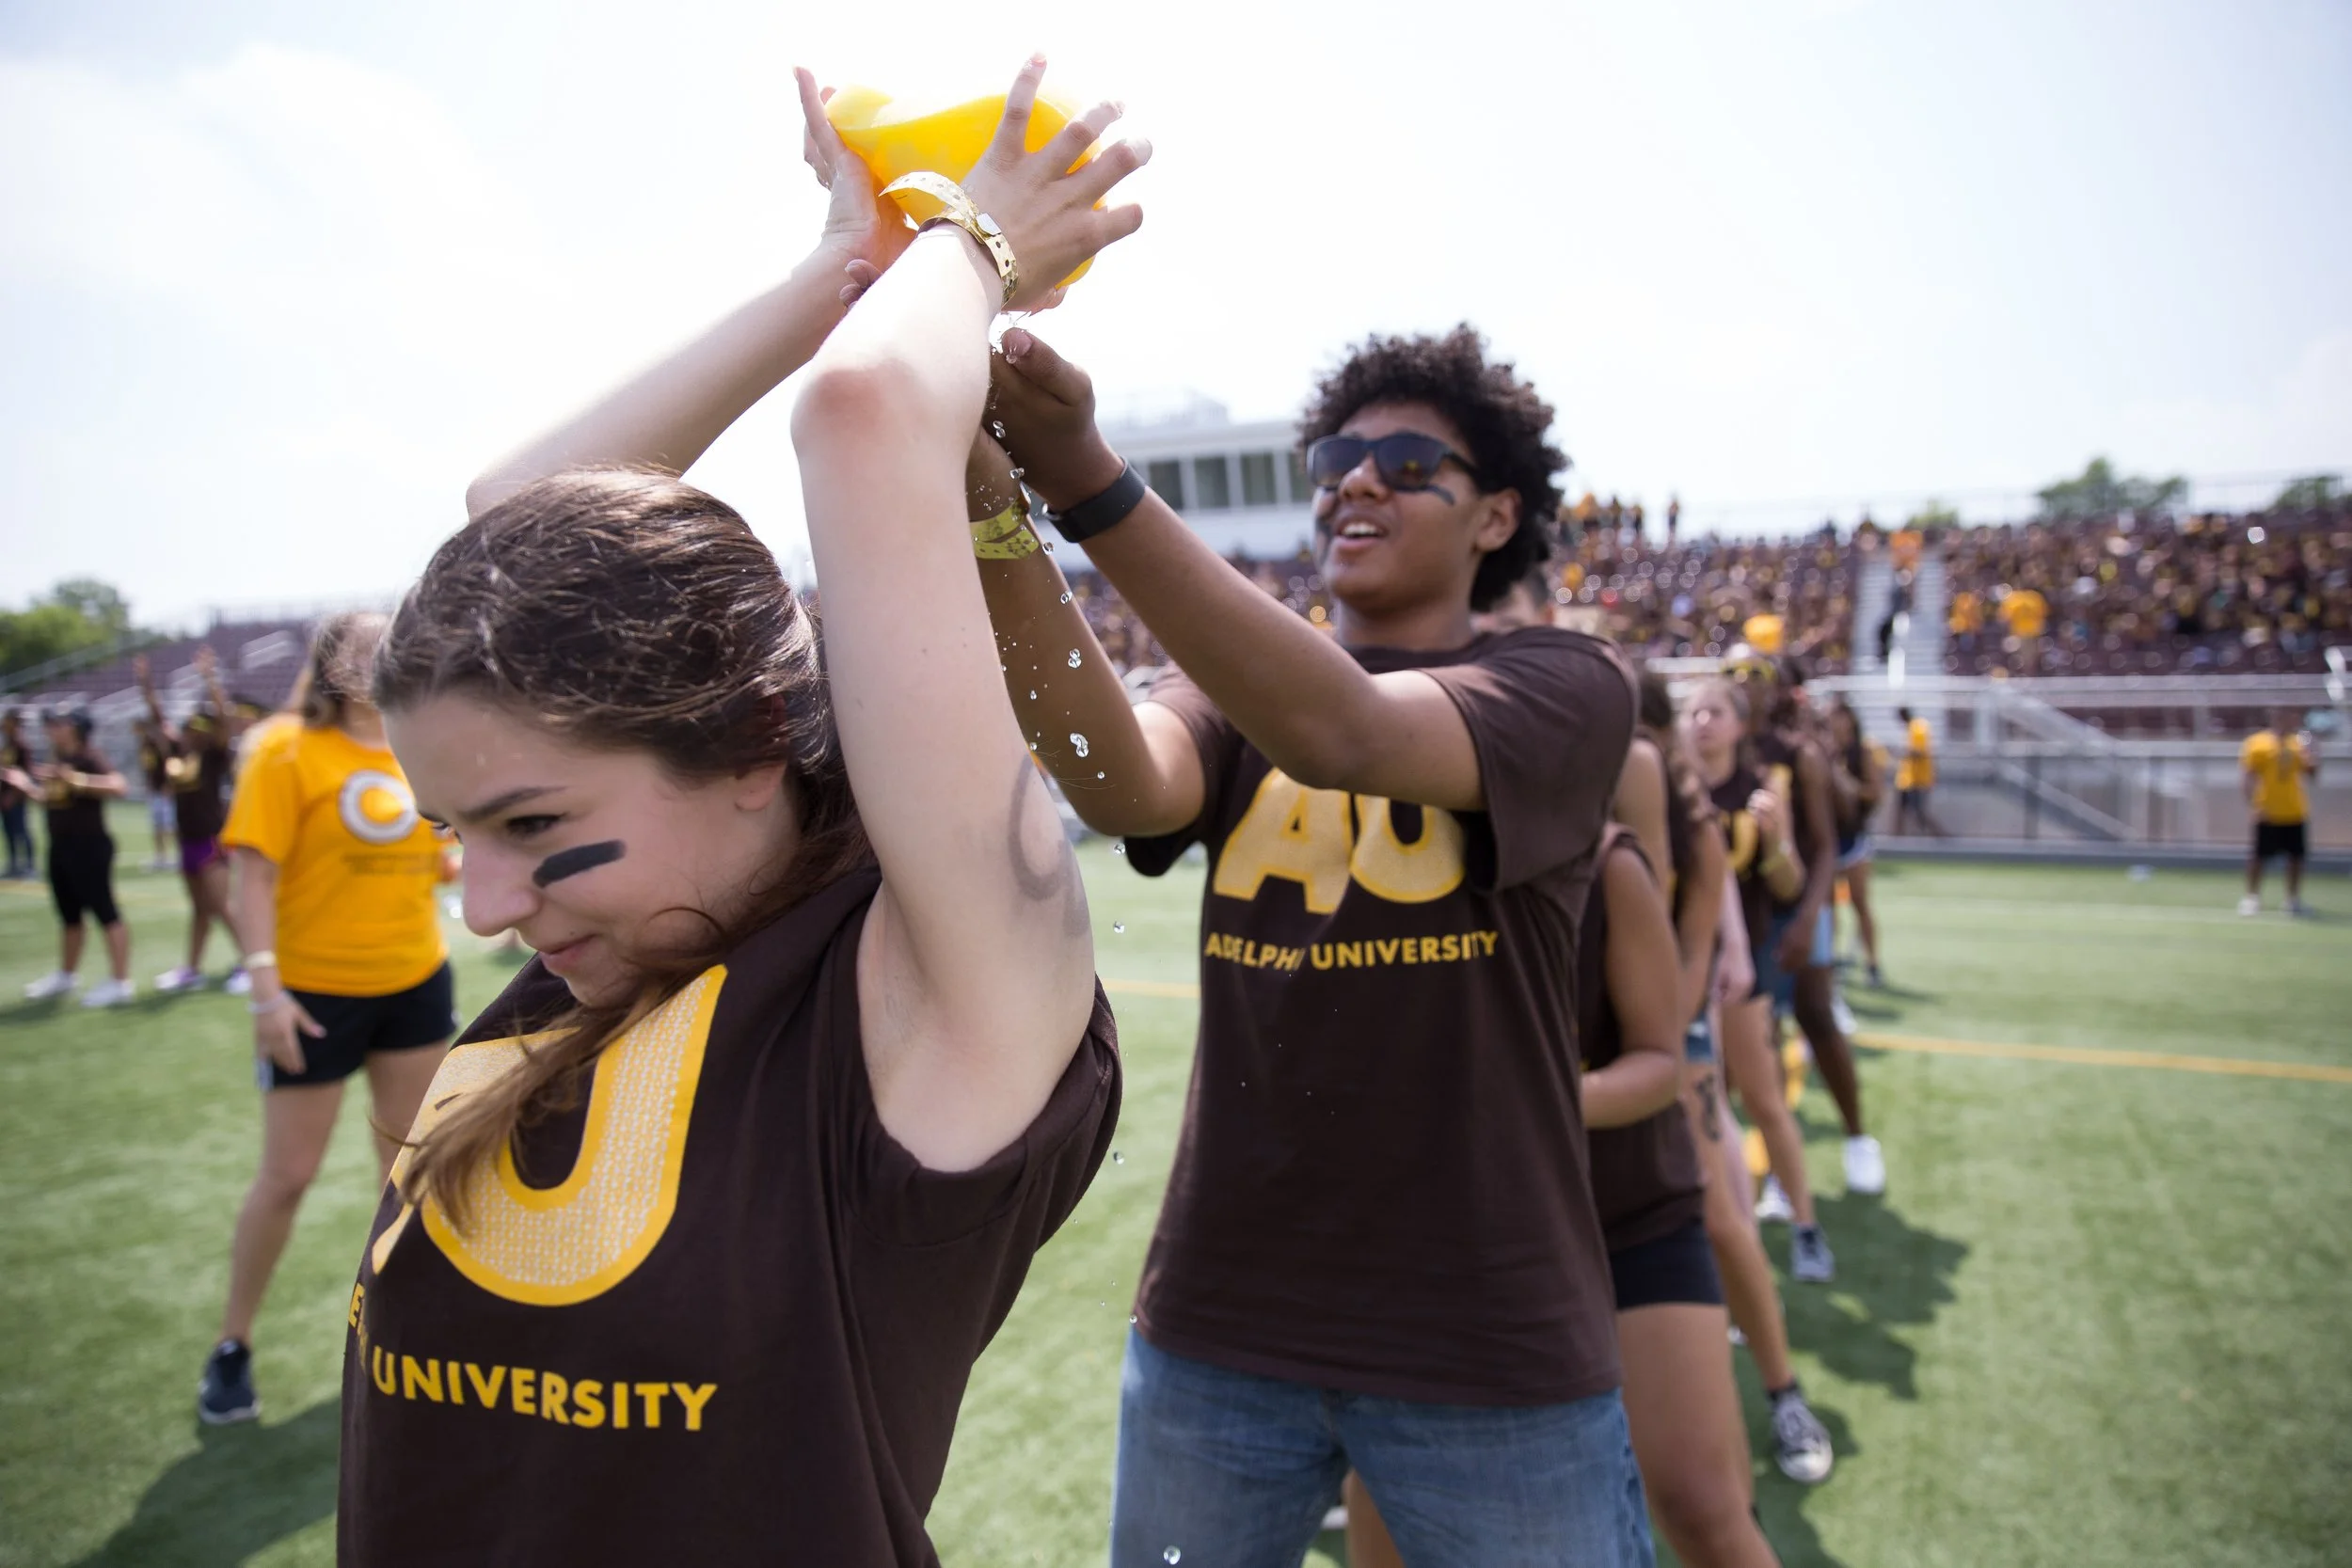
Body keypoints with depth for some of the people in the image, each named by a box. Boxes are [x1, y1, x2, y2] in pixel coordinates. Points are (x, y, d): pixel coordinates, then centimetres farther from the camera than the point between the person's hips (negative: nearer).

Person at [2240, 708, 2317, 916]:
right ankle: (2251, 898, 10)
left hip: (2294, 813, 5)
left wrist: (2313, 759, -9)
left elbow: (2311, 773, 12)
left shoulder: (2297, 744, 10)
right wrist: (2251, 804, -16)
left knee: (2296, 857, 7)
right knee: (2260, 856, -1)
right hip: (2268, 814, -5)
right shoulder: (2258, 743, -5)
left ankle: (2294, 899, 18)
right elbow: (2250, 777, -8)